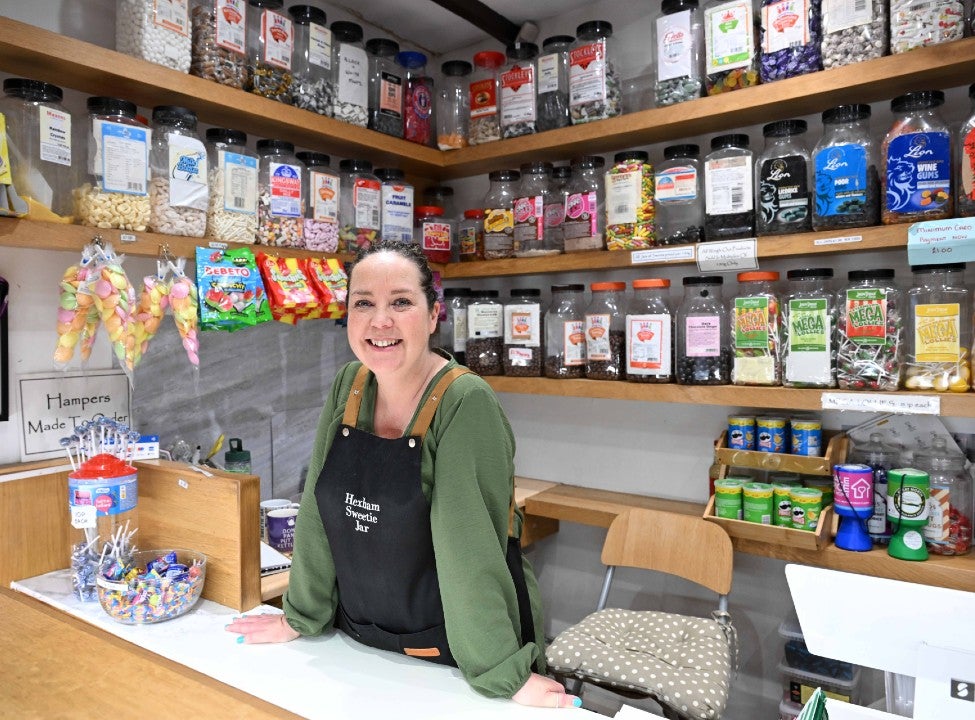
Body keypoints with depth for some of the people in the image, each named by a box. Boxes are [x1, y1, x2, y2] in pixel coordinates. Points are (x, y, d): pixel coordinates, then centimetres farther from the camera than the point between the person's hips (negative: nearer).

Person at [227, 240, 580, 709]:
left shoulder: (466, 403, -22)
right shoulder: (347, 387, -4)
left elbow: (471, 549, -25)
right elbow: (318, 513, 0)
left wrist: (503, 674, -23)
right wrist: (299, 617, 4)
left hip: (455, 650, -5)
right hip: (360, 641, 6)